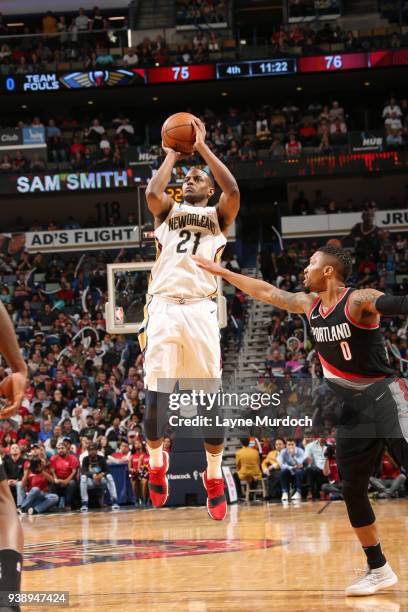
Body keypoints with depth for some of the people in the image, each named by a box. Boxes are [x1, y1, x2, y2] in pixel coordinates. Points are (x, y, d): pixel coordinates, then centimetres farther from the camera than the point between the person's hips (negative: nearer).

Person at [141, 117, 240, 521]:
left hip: (199, 309, -1)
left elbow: (233, 190, -4)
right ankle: (156, 464, 15)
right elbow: (153, 192, -3)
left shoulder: (219, 215, 18)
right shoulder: (168, 211, 21)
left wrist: (202, 147, 2)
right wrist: (171, 154, 10)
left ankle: (214, 479, 8)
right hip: (163, 307, 1)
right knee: (155, 397, -6)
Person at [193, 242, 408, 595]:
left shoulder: (358, 301, -15)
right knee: (352, 490, 5)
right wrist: (218, 271, 24)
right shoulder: (309, 305, 8)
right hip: (352, 408, 8)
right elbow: (266, 291, 20)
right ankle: (379, 570, 13)